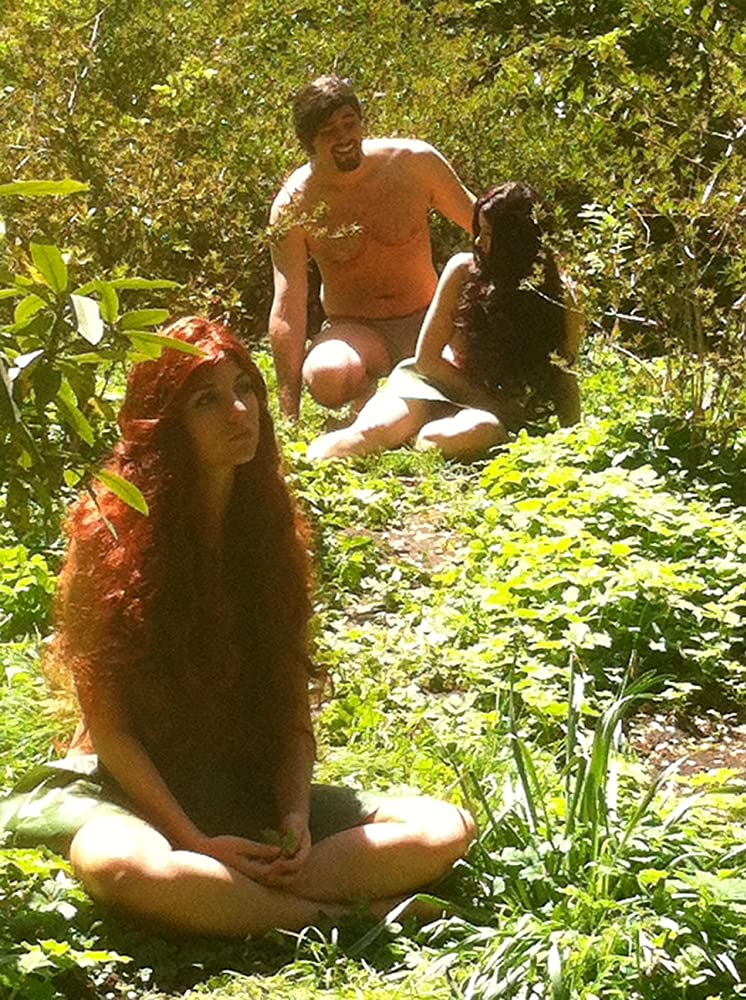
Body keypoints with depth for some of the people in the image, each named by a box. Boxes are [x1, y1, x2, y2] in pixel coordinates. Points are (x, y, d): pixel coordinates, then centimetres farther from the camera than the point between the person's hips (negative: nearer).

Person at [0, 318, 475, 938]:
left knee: (447, 830, -16)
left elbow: (293, 699, 5)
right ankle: (341, 916, -23)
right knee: (115, 865, -41)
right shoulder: (111, 532, -8)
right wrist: (196, 841, -17)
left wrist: (296, 814, -12)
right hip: (137, 789, -4)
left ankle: (223, 898, -23)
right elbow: (107, 722, -9)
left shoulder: (271, 527, 6)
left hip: (253, 789, 4)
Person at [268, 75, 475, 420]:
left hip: (424, 322, 2)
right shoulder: (293, 205, -12)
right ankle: (365, 394, -2)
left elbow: (482, 225, 6)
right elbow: (287, 308, -14)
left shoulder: (415, 163, -9)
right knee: (326, 376, -38)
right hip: (354, 330, -2)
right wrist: (289, 414, -19)